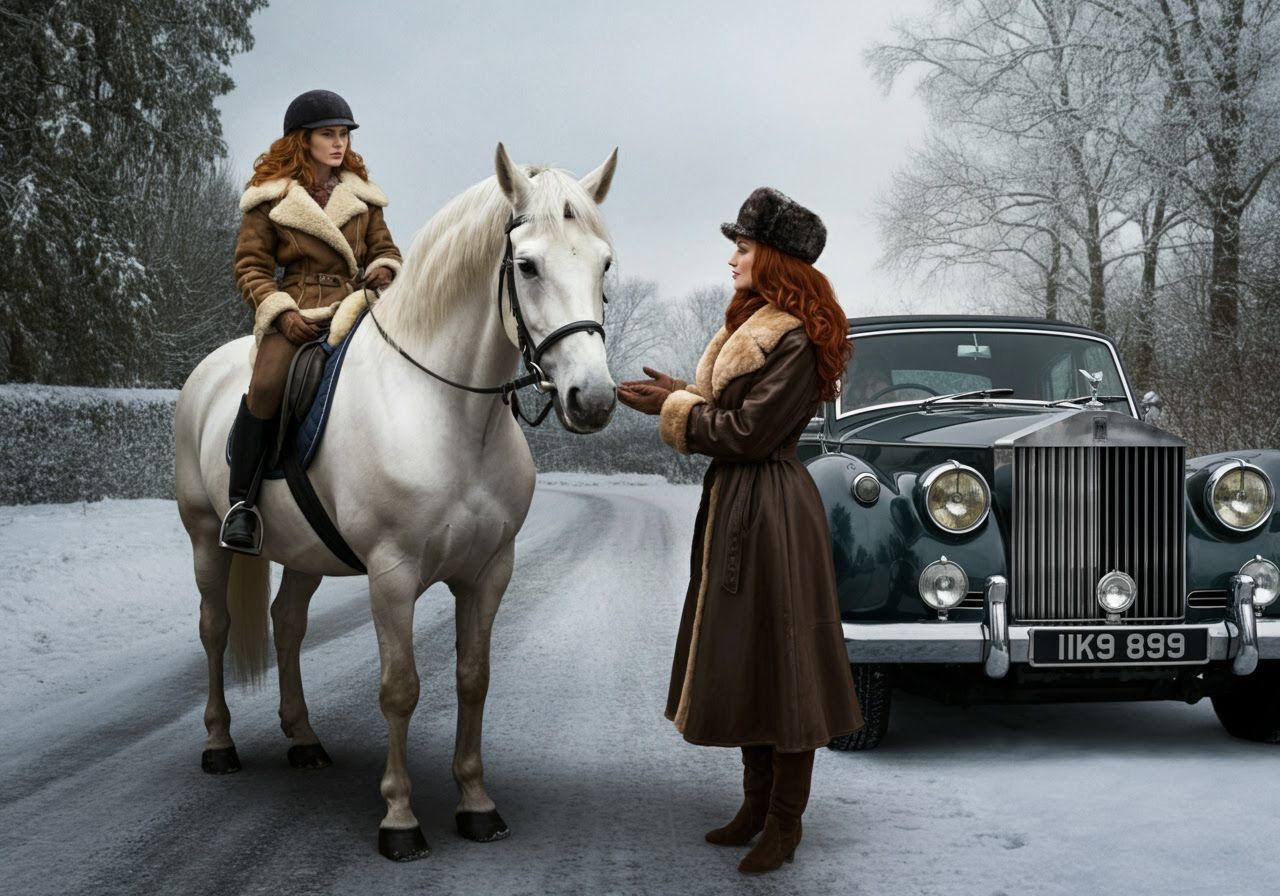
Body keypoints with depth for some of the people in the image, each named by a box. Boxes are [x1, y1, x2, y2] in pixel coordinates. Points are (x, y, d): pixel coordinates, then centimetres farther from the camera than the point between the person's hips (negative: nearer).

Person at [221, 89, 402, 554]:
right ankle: (241, 502, -18)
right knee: (266, 387, -31)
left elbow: (384, 248, 23)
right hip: (295, 313, -4)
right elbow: (250, 266, 4)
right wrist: (281, 312, -12)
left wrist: (385, 269, -3)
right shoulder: (270, 198, 7)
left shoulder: (361, 197, 18)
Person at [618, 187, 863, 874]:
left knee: (779, 662, -2)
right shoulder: (750, 326, 15)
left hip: (771, 509, -10)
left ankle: (785, 823, 7)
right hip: (732, 503, 10)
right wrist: (676, 399, 4)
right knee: (741, 658, 15)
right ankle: (756, 803, 26)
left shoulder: (795, 342, -17)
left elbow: (748, 431, -20)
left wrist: (679, 407, -10)